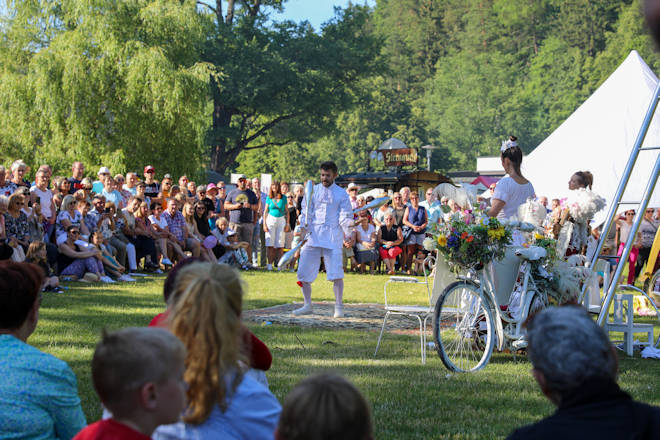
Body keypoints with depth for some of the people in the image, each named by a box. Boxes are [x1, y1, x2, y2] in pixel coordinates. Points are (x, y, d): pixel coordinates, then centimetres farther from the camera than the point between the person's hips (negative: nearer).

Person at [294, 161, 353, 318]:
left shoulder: (341, 194, 7)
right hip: (313, 236, 3)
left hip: (333, 238, -3)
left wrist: (348, 224, -19)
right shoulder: (313, 191, 13)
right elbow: (306, 212, 11)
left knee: (336, 273, -12)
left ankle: (339, 306, 0)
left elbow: (345, 215, 2)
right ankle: (307, 305, 16)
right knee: (304, 271, 2)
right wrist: (304, 227, -5)